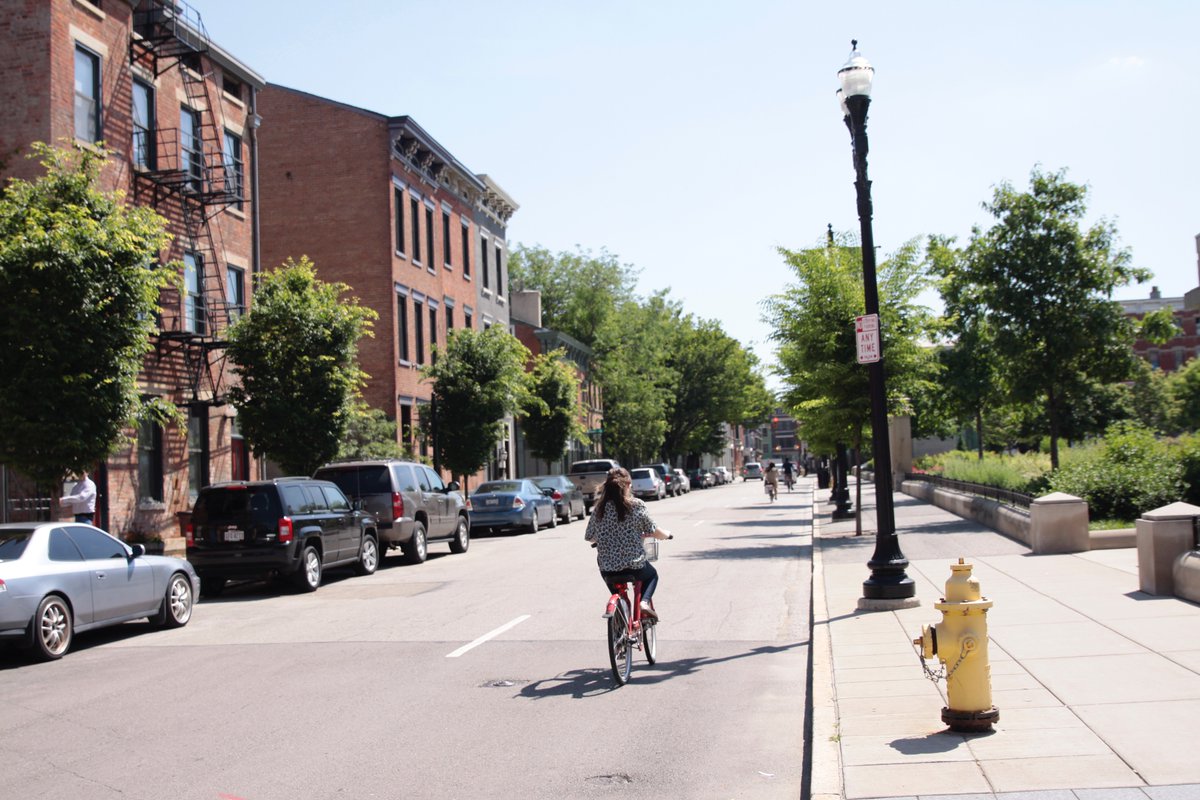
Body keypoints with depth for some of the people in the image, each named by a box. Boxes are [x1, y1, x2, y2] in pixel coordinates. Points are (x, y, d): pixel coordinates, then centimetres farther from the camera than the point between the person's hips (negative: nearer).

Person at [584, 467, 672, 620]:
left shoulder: (600, 508, -1)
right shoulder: (636, 505, -8)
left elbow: (588, 537, 6)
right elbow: (654, 532, 0)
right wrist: (667, 535, 22)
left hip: (607, 569, 2)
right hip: (634, 565, -2)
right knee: (652, 575, 30)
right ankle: (645, 602, 5)